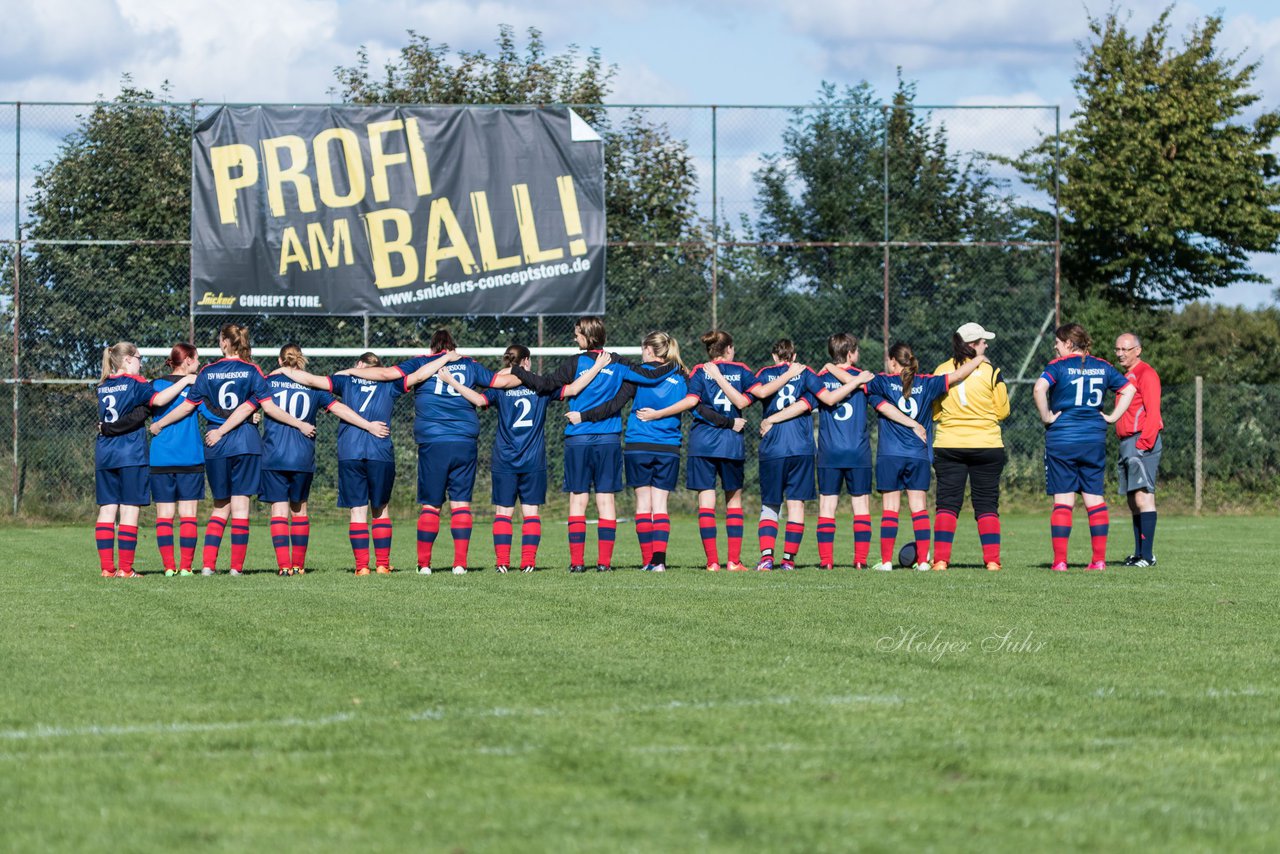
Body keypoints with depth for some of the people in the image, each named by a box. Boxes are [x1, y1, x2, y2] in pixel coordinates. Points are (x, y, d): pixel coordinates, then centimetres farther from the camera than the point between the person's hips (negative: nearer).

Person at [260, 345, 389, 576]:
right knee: (299, 509, 14)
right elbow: (339, 409, 2)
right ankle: (299, 564, 15)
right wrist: (369, 425, 6)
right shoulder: (313, 386, 6)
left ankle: (284, 565, -12)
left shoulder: (268, 382, 4)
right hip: (303, 458, 2)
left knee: (279, 509, -2)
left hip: (273, 456, -2)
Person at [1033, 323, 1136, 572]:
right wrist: (1113, 417, 10)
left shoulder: (1059, 366, -6)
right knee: (1095, 498, 8)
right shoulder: (1102, 367, 8)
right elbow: (1128, 389, 10)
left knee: (1062, 500, -2)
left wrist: (1046, 417, -12)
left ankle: (1060, 561, -5)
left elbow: (1039, 388, -23)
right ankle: (1099, 559, 6)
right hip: (1094, 439, 4)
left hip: (1061, 439, -4)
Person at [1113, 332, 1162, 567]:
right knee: (1133, 501, 9)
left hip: (1142, 442, -10)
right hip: (1127, 443, 10)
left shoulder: (1146, 374, -7)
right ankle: (1139, 554, 12)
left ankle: (1147, 555, -18)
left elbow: (1152, 412, -15)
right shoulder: (1126, 377, 22)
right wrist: (1126, 444, 14)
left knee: (1143, 497, -15)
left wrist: (1144, 442, -21)